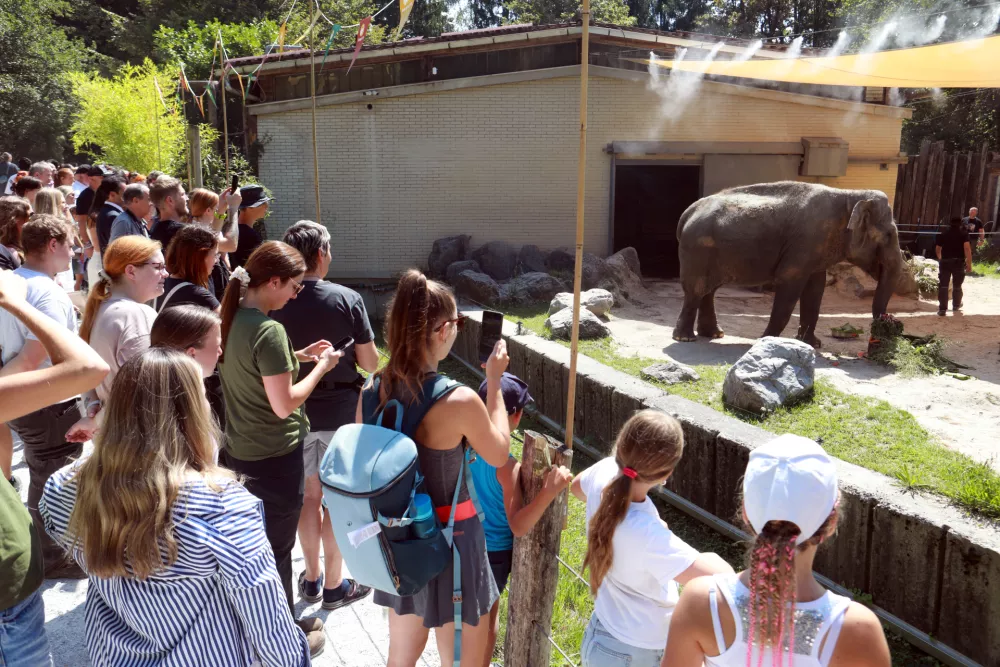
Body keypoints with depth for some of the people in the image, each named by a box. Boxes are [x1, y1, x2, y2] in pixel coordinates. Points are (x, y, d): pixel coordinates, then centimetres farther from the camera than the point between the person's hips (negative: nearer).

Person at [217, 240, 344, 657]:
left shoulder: (230, 318, 1)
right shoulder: (268, 330, -26)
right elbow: (284, 404, -24)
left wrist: (298, 355, 7)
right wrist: (321, 367, -13)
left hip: (238, 449, 9)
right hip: (274, 457, -9)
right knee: (276, 548, 8)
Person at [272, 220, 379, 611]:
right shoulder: (346, 300, -16)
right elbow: (370, 362, -11)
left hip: (297, 412, 3)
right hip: (341, 410, -3)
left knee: (309, 495, 18)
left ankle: (312, 577, 32)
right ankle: (334, 585, 22)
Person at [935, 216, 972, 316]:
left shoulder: (942, 234, 8)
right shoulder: (963, 234, -1)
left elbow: (937, 249, 14)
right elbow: (967, 248, -13)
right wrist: (969, 264, -10)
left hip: (945, 262, 1)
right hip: (959, 262, -1)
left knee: (943, 286, -1)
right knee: (957, 285, 16)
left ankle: (942, 309, -9)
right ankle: (956, 305, 32)